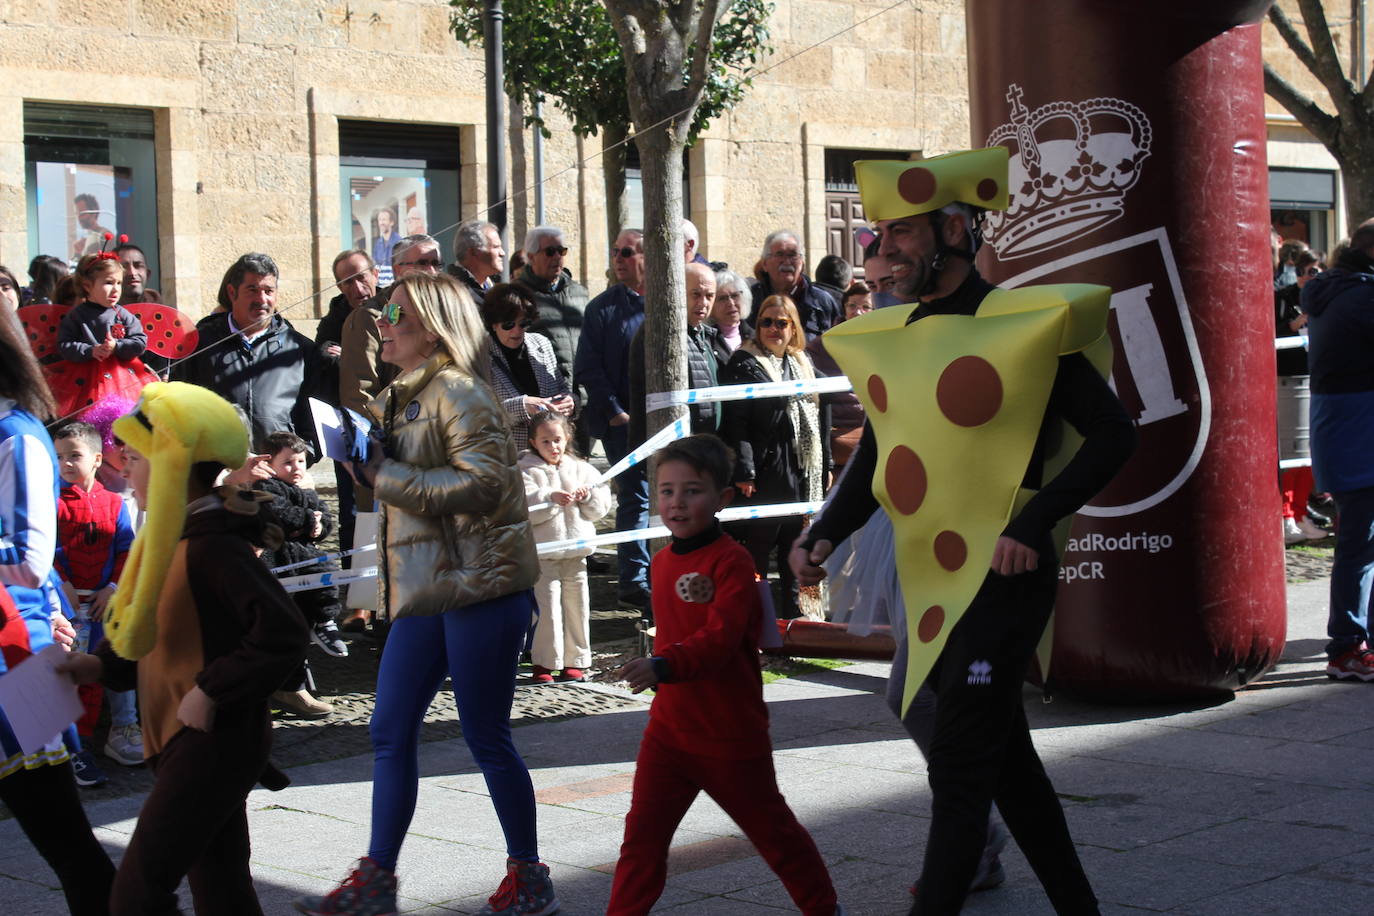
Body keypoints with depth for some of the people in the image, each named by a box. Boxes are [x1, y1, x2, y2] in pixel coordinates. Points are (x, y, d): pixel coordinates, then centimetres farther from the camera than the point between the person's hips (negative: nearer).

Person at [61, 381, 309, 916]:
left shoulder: (213, 547, -19)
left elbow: (282, 635, -26)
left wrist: (210, 692, -23)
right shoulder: (173, 540, 12)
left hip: (212, 745, -10)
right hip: (186, 745, 10)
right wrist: (102, 666, 8)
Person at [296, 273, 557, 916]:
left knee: (486, 738, 0)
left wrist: (387, 476, -18)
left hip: (479, 584, -9)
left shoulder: (456, 391, -12)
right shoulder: (400, 397, 15)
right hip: (423, 587, 9)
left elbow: (485, 482, -23)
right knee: (390, 732, 8)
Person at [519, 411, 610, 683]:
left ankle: (575, 661, 19)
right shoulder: (527, 471, -2)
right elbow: (523, 509, -16)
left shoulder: (581, 469, 11)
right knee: (548, 607, -6)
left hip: (576, 552, 4)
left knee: (577, 606, 9)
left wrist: (587, 495, -9)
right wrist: (551, 499, -26)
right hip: (543, 553, -4)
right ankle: (545, 663, 4)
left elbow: (602, 505, 10)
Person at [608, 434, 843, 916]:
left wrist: (663, 666, -43)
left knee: (771, 829, 11)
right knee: (643, 833, -1)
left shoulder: (731, 561, -18)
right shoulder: (662, 561, 6)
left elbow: (720, 637, -30)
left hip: (731, 735, -6)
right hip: (669, 727, 6)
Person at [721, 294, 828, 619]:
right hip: (765, 472, -6)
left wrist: (825, 465, 15)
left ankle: (794, 613, 20)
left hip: (802, 471, 7)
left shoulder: (804, 365, 16)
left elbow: (821, 418, 20)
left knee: (796, 546, 12)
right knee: (758, 546, -4)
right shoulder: (745, 365, -5)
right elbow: (736, 422, -12)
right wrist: (743, 471, -19)